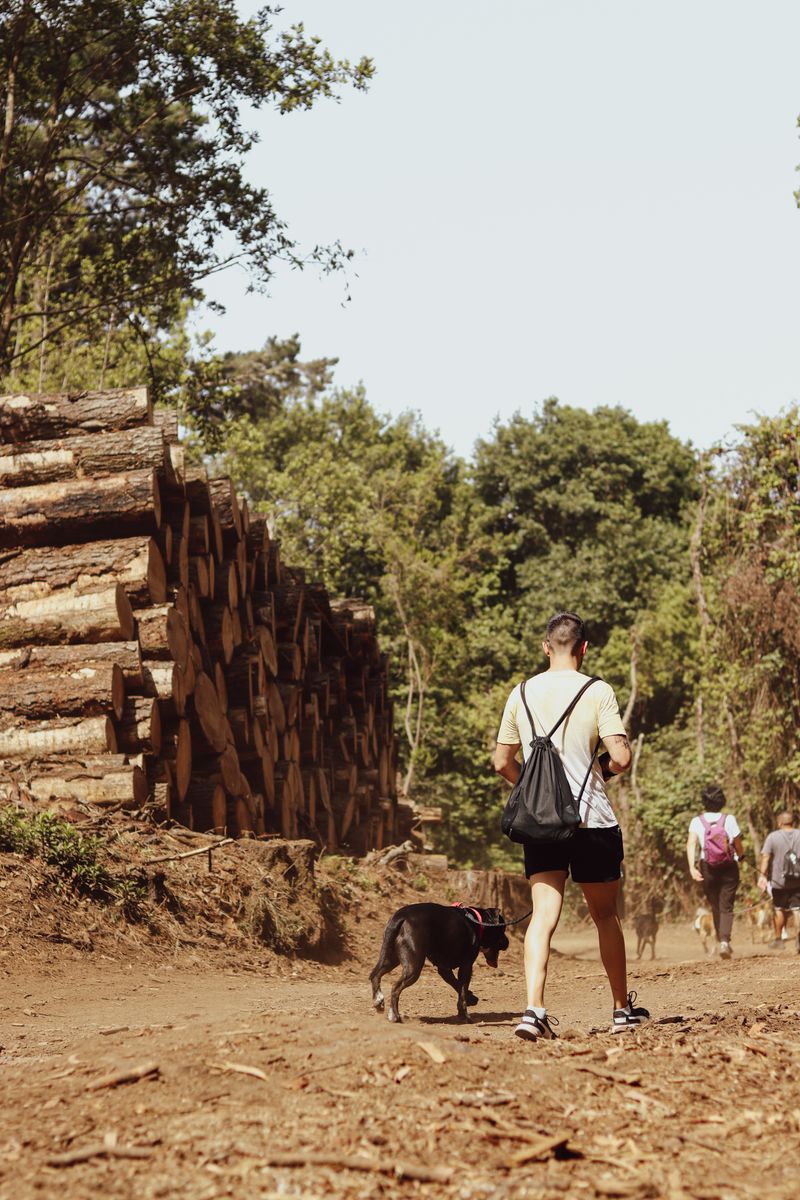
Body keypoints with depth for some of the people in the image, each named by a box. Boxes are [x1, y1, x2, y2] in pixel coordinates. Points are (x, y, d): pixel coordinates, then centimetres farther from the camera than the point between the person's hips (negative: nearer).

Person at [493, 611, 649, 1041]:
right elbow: (621, 757, -14)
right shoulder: (597, 692, -7)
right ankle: (623, 1008, 24)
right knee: (604, 914, 13)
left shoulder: (522, 693, 5)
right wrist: (603, 769, 8)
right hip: (592, 819, -2)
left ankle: (534, 1008, -20)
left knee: (544, 913, -3)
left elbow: (502, 762, 9)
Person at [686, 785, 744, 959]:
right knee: (726, 907, -1)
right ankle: (725, 941, -21)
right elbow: (738, 845, -1)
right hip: (729, 868, -2)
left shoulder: (697, 821, -2)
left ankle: (721, 940, 26)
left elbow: (691, 844, -15)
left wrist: (692, 867, -21)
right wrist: (741, 856, 21)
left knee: (715, 907, 17)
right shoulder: (729, 819, -5)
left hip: (707, 868, 2)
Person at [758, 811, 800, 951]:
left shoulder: (773, 837, -3)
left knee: (780, 910, 13)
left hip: (779, 881, 0)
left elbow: (765, 857, -10)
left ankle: (778, 939, 23)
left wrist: (763, 875, -9)